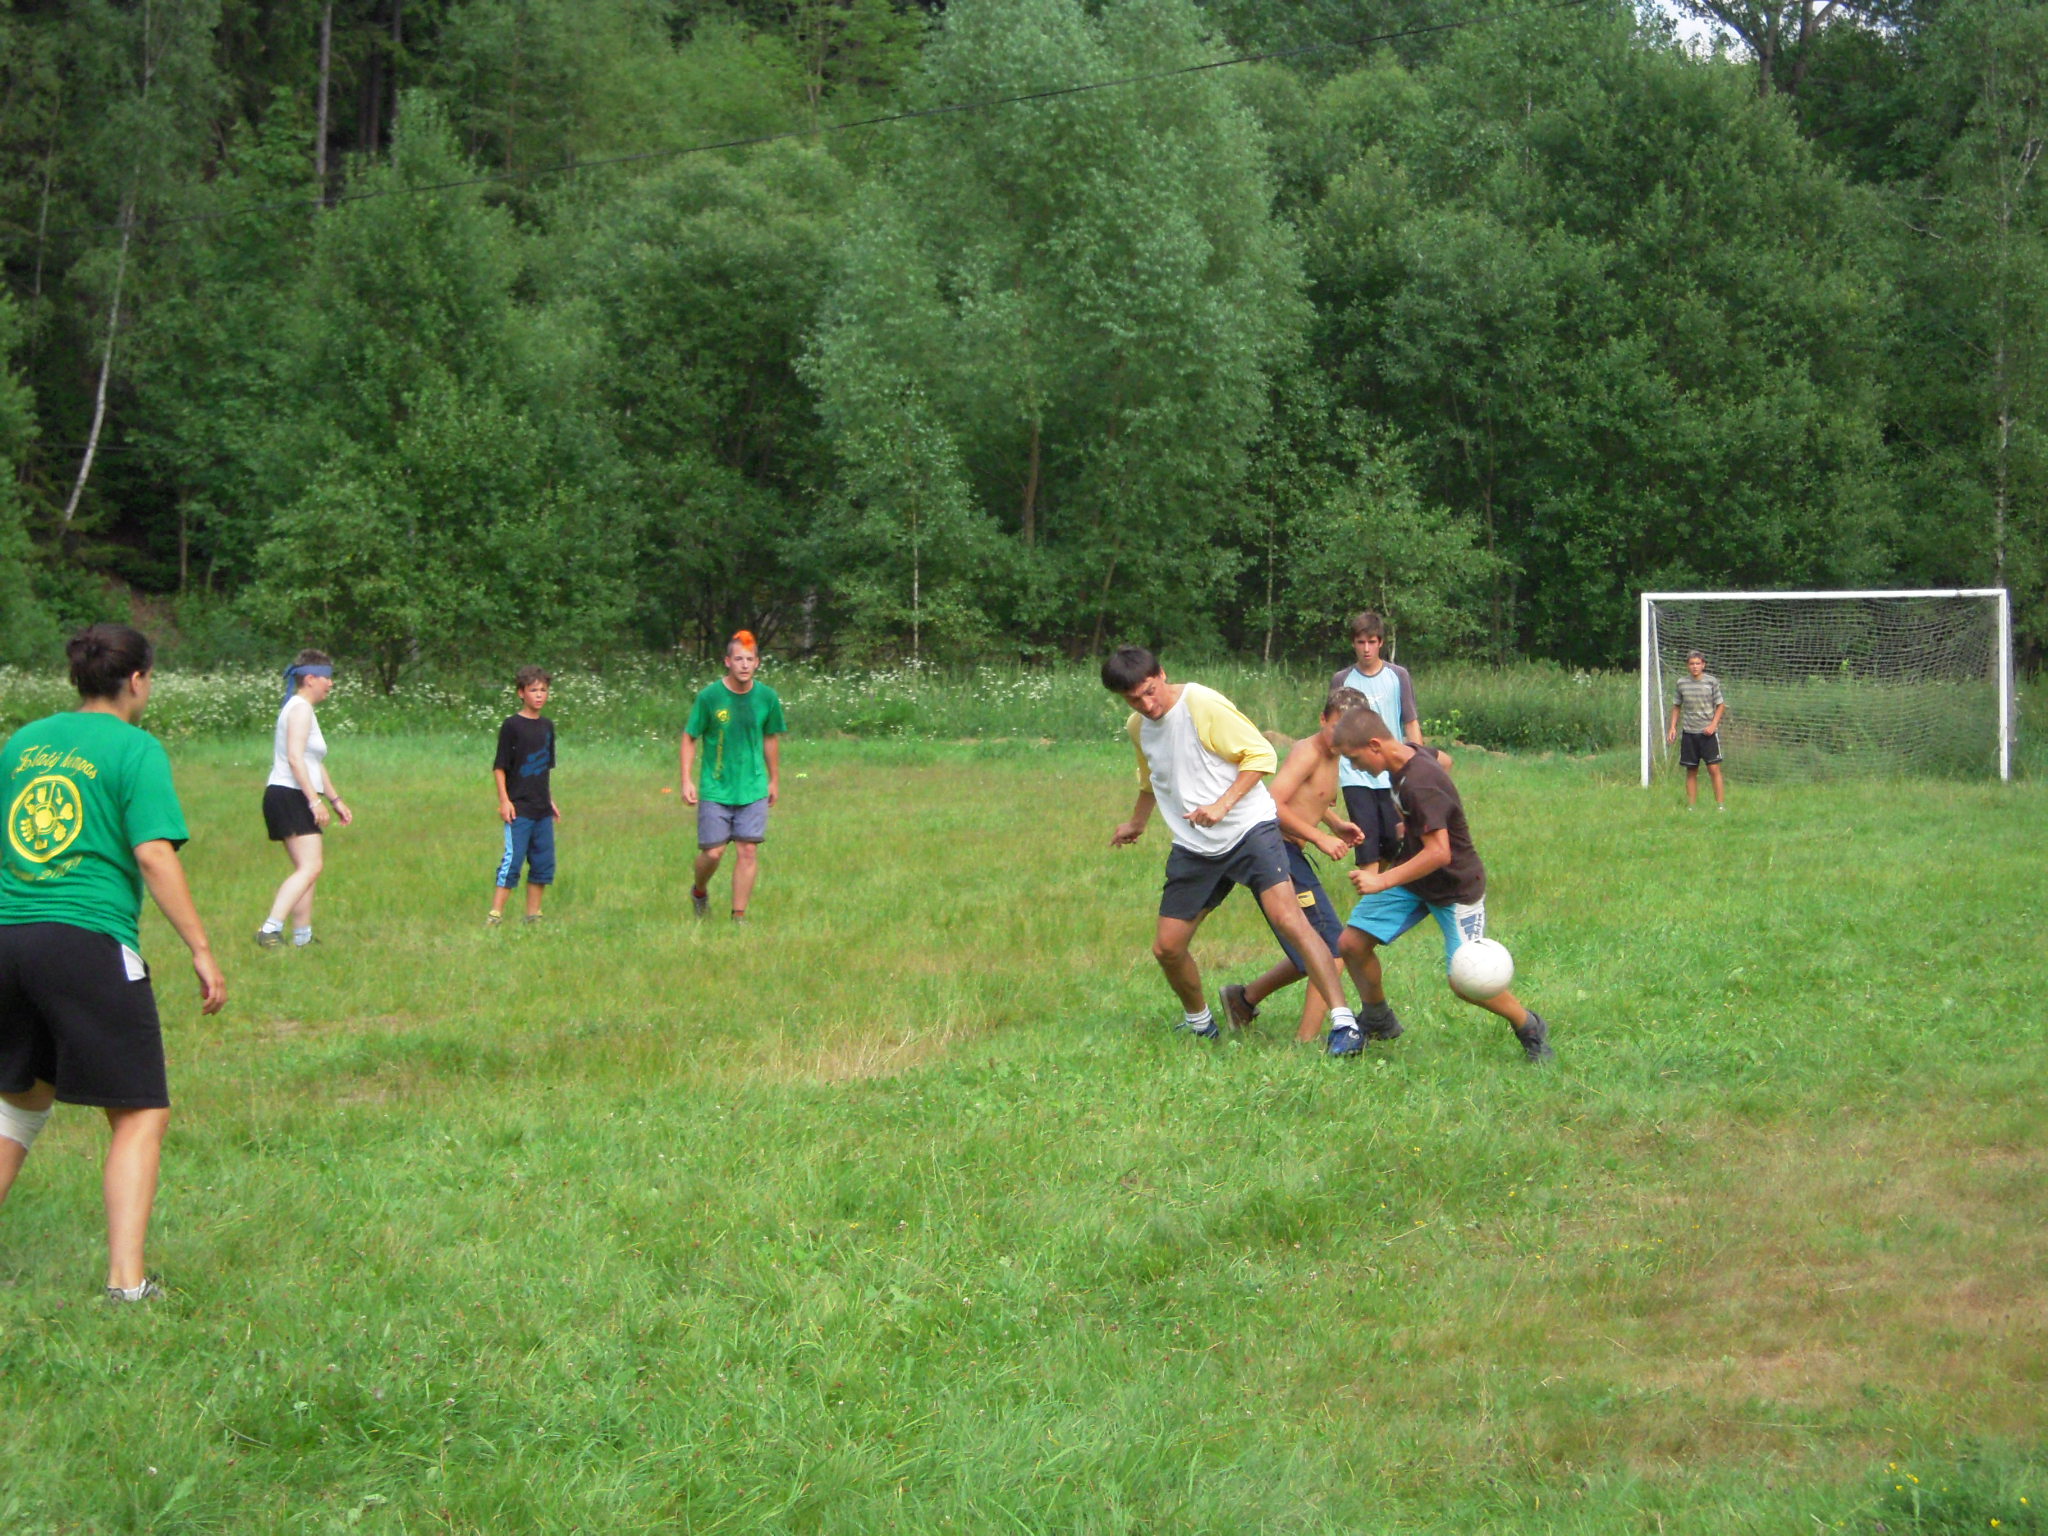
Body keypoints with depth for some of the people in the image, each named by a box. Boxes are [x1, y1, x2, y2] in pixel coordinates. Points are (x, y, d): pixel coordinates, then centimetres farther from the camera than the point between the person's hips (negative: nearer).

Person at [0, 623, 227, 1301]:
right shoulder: (135, 749, -3)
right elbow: (154, 856, -11)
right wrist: (201, 950, -8)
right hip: (88, 940, -6)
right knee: (140, 1115, 2)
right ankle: (125, 1282, -6)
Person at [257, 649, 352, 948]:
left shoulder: (303, 710, 23)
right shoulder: (300, 709, -9)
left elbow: (315, 764, 29)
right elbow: (295, 758, -20)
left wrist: (336, 800, 31)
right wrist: (315, 800, -23)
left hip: (295, 800, 11)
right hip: (290, 796, -11)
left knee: (306, 869, 10)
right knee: (310, 867, -18)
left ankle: (302, 937, 12)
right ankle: (270, 929, -25)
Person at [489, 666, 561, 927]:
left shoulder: (547, 726, 12)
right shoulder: (512, 726, -6)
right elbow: (499, 766, -7)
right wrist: (504, 800, -14)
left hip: (542, 809, 7)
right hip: (518, 809, -7)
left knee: (544, 863, 7)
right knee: (512, 859, -12)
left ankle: (532, 915, 16)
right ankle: (495, 914, -10)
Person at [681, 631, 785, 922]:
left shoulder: (767, 697, 0)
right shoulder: (710, 696, -7)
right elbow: (689, 738, 0)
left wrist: (774, 780, 20)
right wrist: (687, 781, -7)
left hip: (753, 789, 2)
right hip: (715, 789, -2)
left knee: (748, 850, -4)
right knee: (713, 852, -1)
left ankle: (739, 915, 7)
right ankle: (699, 891, 32)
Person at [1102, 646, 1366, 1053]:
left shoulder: (1204, 704, -13)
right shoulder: (1137, 728, 9)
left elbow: (1260, 755, -12)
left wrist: (1222, 804, -22)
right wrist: (1136, 823, 44)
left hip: (1248, 829, -7)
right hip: (1193, 847, 7)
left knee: (1288, 917, -24)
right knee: (1167, 947, 4)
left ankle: (1343, 1023, -25)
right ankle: (1198, 1021, 32)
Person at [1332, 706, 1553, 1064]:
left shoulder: (1420, 785, -32)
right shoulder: (1408, 754, -5)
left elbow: (1438, 853, -35)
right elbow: (1441, 759, 20)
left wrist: (1382, 882, -35)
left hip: (1455, 889, -9)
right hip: (1413, 876, 9)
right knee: (1353, 942, -2)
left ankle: (1530, 1028, 13)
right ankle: (1380, 1022, 20)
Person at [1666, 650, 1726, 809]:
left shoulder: (1712, 681, -1)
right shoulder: (1681, 683, 5)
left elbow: (1720, 705, 4)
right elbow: (1676, 706, 16)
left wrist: (1713, 725, -8)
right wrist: (1673, 727, 6)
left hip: (1708, 731, -2)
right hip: (1689, 732, 3)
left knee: (1714, 768, -9)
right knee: (1691, 771, 5)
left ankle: (1720, 804, -6)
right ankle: (1691, 805, 10)